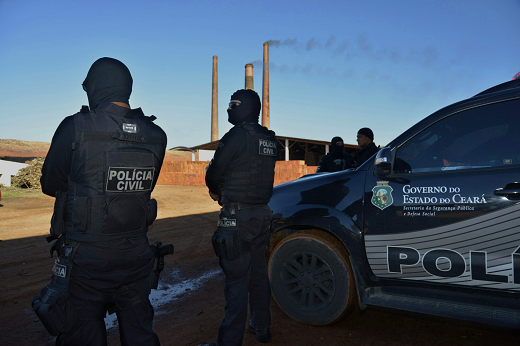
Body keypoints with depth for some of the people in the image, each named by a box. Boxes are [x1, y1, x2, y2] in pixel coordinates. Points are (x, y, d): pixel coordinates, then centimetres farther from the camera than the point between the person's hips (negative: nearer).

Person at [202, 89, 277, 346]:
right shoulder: (270, 140, 10)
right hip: (262, 213, 8)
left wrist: (216, 191, 13)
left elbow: (214, 173, -8)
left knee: (237, 280, -2)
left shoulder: (238, 135, -14)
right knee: (259, 274, 18)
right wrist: (223, 192, 14)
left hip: (238, 218, -8)